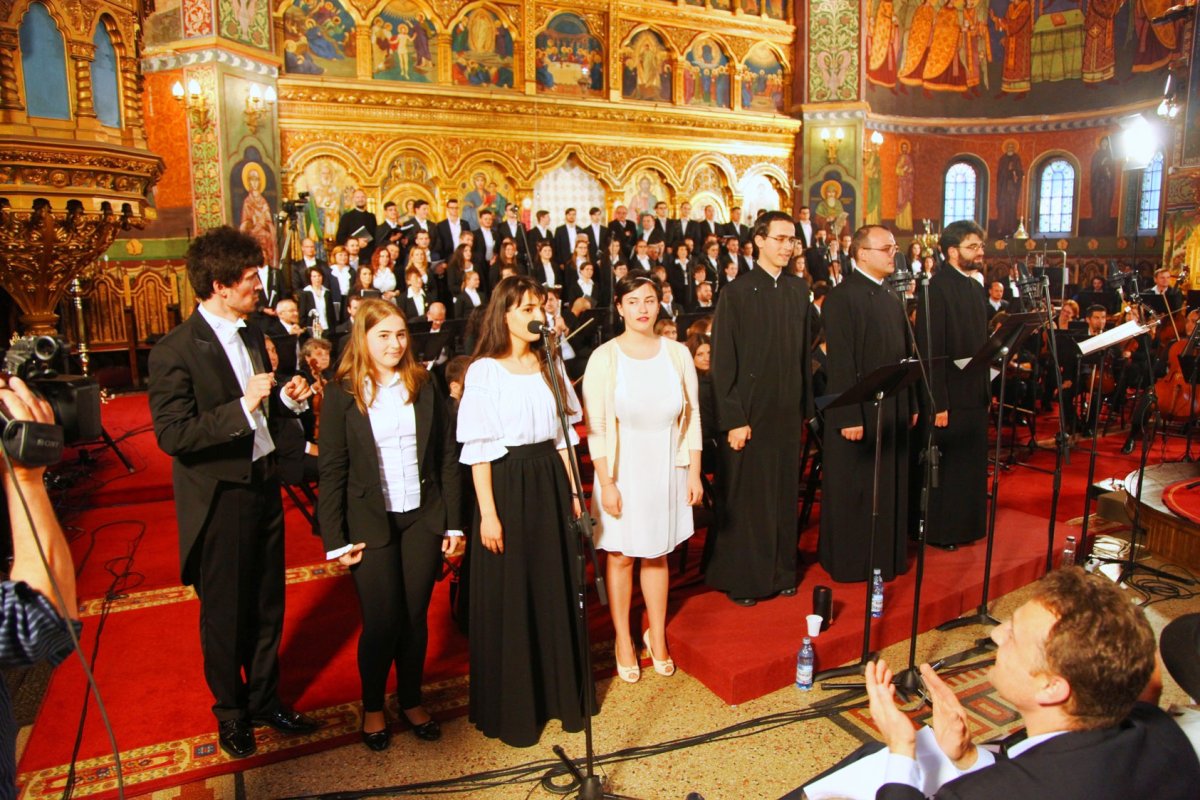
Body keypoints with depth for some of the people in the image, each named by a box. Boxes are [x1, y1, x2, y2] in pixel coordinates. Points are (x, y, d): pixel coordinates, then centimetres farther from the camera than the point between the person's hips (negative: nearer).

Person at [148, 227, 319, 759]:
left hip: (263, 483, 7)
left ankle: (266, 699, 37)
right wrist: (244, 406, -30)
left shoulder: (250, 333, 6)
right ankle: (231, 711, 34)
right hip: (219, 499, -6)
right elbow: (172, 435, -23)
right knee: (224, 613, 12)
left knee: (268, 604, 17)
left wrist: (286, 398, -3)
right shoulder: (176, 351, -17)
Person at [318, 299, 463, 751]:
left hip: (422, 519, 2)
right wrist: (335, 539, -7)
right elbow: (332, 471, -4)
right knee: (381, 621, 3)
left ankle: (411, 701, 31)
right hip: (371, 523, -2)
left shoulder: (425, 387, 3)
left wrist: (453, 523, 1)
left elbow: (447, 458, 4)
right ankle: (372, 708, 28)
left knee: (416, 616, 10)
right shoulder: (342, 393, -4)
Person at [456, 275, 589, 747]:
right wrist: (487, 513, -13)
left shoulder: (549, 365, 9)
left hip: (550, 483, 5)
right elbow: (478, 449, -9)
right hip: (506, 483, -5)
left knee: (556, 589, 12)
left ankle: (562, 693, 30)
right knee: (508, 597, 5)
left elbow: (563, 433, 12)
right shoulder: (484, 370, -6)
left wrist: (572, 491, 6)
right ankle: (511, 709, 22)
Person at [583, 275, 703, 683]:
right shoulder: (604, 357, -9)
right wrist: (606, 482, -12)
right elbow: (595, 427, -9)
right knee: (620, 554, 9)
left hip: (666, 469, 2)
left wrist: (694, 474, 2)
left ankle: (657, 637, 31)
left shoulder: (677, 353, -1)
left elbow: (692, 415, 4)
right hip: (622, 469, -2)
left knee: (657, 554, 13)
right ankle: (623, 641, 26)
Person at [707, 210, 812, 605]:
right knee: (745, 497, 5)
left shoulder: (799, 290, 7)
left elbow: (804, 353, 10)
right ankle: (742, 577, 20)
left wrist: (804, 407, 8)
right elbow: (723, 362, -10)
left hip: (787, 411, 5)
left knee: (784, 495, 13)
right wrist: (733, 419, -13)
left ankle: (781, 570, 28)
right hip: (750, 412, -5)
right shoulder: (736, 292, -8)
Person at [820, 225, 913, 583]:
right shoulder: (841, 298, -12)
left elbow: (905, 354, 14)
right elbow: (840, 364, -18)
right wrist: (849, 417, -20)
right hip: (859, 412, -8)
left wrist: (912, 404, 10)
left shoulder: (893, 299, 13)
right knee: (855, 492, 4)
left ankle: (887, 556, 29)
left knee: (891, 488, 15)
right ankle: (851, 562, 17)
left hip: (894, 410, 8)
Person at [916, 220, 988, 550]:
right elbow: (931, 351, -20)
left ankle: (964, 525, 30)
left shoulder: (975, 287, 12)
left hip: (975, 393, 9)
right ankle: (938, 531, 17)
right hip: (950, 395, -8)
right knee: (944, 465, 3)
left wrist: (986, 388, 13)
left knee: (971, 464, 16)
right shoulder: (937, 288, -15)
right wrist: (938, 403, -21)